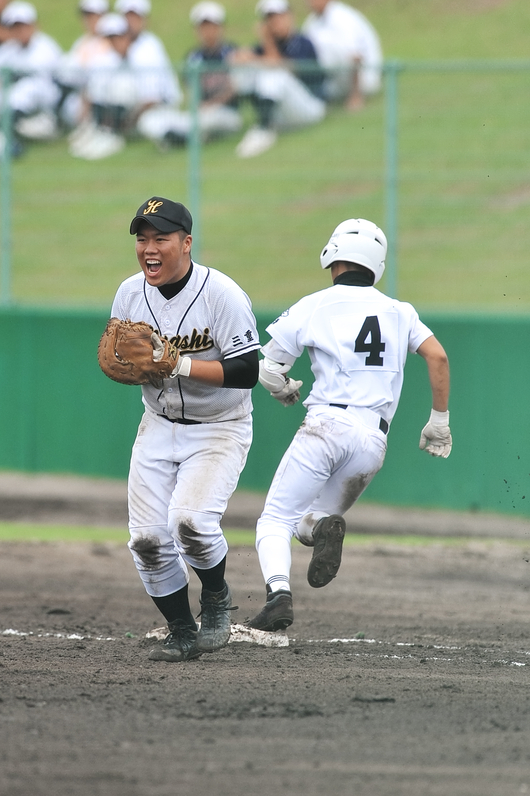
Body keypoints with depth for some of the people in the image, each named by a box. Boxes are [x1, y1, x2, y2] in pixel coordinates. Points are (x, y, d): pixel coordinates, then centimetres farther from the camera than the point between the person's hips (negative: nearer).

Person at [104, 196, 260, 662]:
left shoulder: (222, 295, -20)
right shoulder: (130, 294, -4)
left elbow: (247, 373, -23)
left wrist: (179, 365, -31)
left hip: (219, 429, -5)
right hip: (158, 426, 5)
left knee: (189, 519, -26)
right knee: (147, 537, -3)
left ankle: (216, 597, 5)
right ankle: (182, 633, 16)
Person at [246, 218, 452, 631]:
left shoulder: (312, 307, 6)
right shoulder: (399, 312, 15)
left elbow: (267, 369, 9)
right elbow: (437, 356, 1)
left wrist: (285, 390, 31)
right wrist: (439, 422, 8)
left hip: (327, 424, -4)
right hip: (374, 440, 4)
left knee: (277, 520, -1)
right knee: (306, 520, 19)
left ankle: (279, 592, -29)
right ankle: (324, 527, -19)